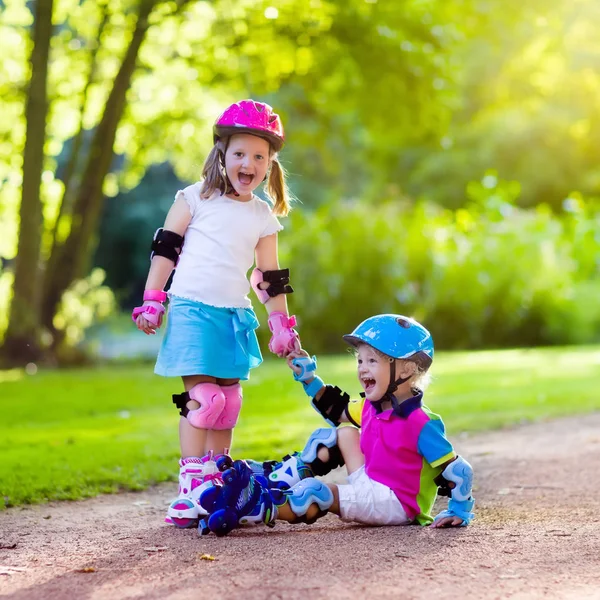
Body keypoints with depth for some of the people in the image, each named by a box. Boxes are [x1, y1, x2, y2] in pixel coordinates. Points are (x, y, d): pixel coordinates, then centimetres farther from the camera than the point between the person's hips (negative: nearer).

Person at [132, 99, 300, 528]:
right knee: (202, 397, -14)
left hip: (236, 316, 5)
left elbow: (270, 278, 17)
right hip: (193, 310, -5)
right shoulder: (196, 199, 2)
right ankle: (191, 485, -12)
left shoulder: (265, 217, 12)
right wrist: (152, 300, -3)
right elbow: (164, 249, 3)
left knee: (228, 401, 7)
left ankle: (215, 482, 16)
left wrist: (282, 325, 16)